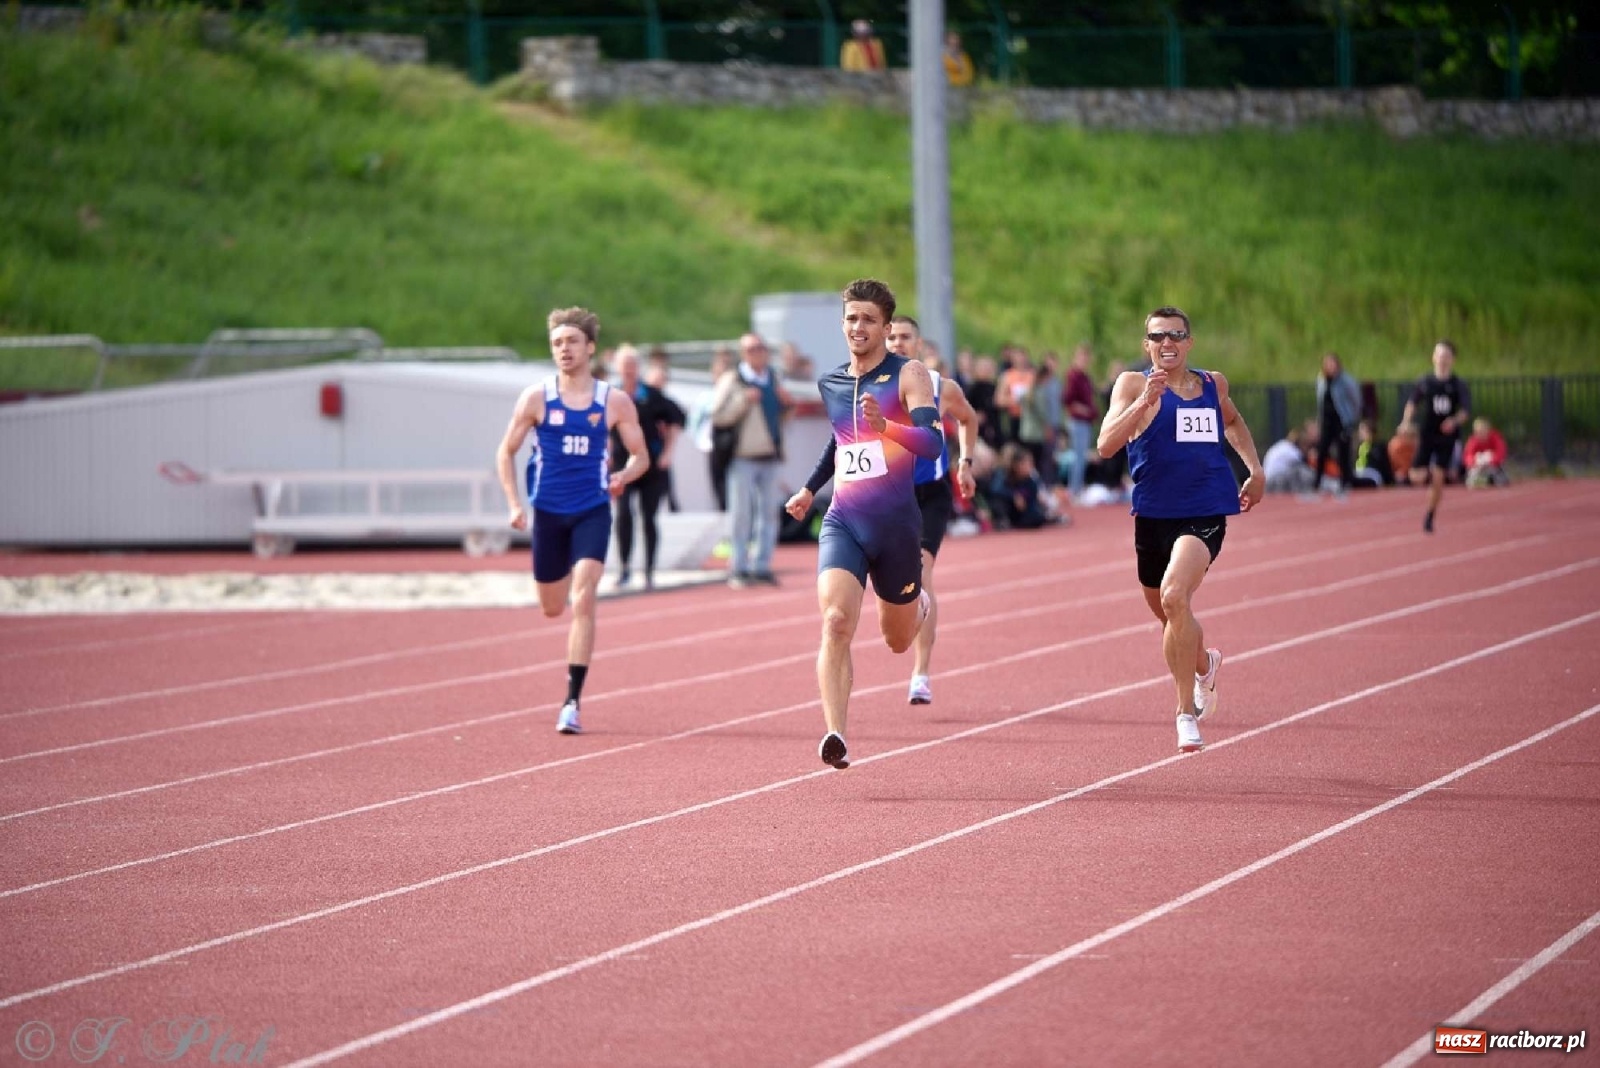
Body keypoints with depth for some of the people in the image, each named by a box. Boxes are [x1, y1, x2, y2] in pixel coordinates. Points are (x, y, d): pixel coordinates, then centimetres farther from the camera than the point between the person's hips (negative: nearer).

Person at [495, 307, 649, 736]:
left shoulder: (615, 402, -1)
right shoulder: (536, 398, -1)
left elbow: (641, 457, 7)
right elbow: (505, 453, 5)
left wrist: (624, 476, -16)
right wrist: (514, 504, -6)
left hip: (592, 511, -1)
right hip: (548, 512, 2)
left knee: (582, 601, -16)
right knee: (552, 608, 9)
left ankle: (572, 702, -14)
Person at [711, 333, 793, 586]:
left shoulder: (772, 379, 13)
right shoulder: (732, 381, -5)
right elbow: (718, 416, -13)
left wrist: (787, 403, 3)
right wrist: (743, 400, -22)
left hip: (770, 456, 6)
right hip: (743, 458, -6)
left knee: (769, 512, 6)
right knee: (742, 515, -3)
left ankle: (762, 565, 13)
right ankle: (739, 569, 2)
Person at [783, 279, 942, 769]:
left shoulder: (909, 376, -7)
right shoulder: (829, 383, 9)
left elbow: (933, 443, -21)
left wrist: (885, 425, -38)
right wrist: (809, 489, 32)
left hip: (897, 526, -2)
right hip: (842, 523, 2)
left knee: (898, 641, 16)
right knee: (836, 623, -23)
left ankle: (918, 605, 53)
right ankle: (836, 736, -30)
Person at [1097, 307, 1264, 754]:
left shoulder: (1213, 384, 9)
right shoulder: (1134, 384, -3)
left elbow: (1233, 422, 32)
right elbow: (1107, 444, -18)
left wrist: (1255, 469, 22)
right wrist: (1144, 400, -28)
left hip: (1205, 514, -1)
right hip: (1154, 515, 1)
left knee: (1175, 596, -26)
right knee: (1169, 613, 17)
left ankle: (1187, 711, -17)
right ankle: (1204, 665, 53)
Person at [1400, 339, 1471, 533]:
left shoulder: (1458, 386, -3)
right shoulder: (1425, 382, -1)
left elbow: (1465, 411, -2)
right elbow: (1412, 404, 9)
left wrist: (1455, 421, -22)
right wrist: (1406, 422, -8)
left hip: (1447, 436, -1)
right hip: (1426, 435, 1)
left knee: (1438, 479, -2)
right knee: (1417, 477, -10)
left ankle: (1429, 517, 14)